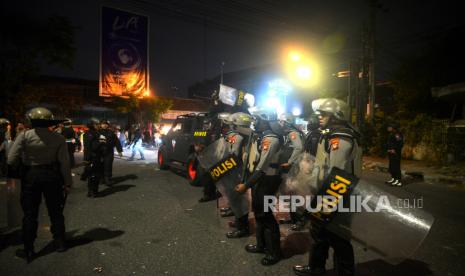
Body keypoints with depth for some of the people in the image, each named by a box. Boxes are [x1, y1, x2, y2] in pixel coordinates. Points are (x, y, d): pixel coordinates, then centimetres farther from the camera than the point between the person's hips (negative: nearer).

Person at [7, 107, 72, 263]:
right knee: (55, 211, 15)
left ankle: (29, 250, 17)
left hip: (30, 176, -1)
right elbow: (65, 163, -10)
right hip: (52, 176, 1)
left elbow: (11, 160, -14)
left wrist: (21, 167, 8)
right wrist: (67, 183, -1)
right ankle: (59, 243, 23)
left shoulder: (24, 136, -11)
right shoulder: (58, 139, -9)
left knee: (30, 214, 11)